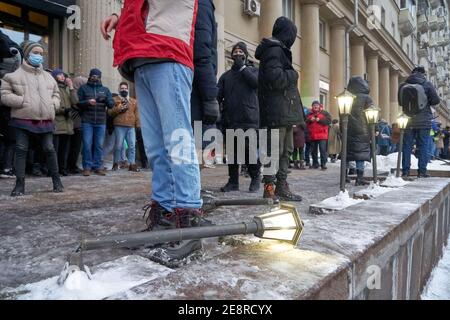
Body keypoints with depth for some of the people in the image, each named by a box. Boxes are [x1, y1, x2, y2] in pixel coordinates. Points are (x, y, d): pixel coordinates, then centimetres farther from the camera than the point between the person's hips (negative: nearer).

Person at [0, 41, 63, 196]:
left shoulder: (48, 77, 16)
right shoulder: (14, 75, 4)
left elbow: (56, 94, 25)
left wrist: (53, 104, 4)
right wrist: (22, 101, -12)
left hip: (45, 120, 3)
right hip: (23, 119, -2)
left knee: (50, 149, 4)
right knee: (21, 150, 0)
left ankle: (56, 180, 17)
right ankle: (20, 184, 8)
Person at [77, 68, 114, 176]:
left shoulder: (105, 89, 16)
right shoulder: (83, 88, 10)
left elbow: (112, 104, 6)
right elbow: (78, 103, 3)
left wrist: (106, 100, -15)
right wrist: (87, 102, -16)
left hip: (101, 122, 2)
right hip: (87, 122, -2)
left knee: (99, 145, 4)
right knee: (87, 144, -3)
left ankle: (98, 166, 11)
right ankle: (87, 167, 4)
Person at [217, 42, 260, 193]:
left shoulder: (252, 70, 15)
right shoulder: (226, 75, 22)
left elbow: (256, 82, -8)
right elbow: (218, 95, 9)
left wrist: (242, 67, -1)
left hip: (249, 118, -3)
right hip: (230, 119, 3)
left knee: (250, 150, -8)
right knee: (232, 151, 5)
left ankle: (255, 178, 9)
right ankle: (233, 181, 14)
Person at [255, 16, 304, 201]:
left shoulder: (278, 50, 25)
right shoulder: (274, 49, -7)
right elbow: (275, 78, -21)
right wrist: (293, 75, -5)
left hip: (285, 112, 10)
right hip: (277, 112, -10)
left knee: (286, 150, 12)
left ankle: (282, 188, 18)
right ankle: (269, 189, -5)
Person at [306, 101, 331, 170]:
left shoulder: (324, 113, 4)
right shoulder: (310, 114, 16)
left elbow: (329, 120, -8)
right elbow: (305, 122, 11)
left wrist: (319, 120, -14)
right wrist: (310, 120, -8)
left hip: (322, 136, -4)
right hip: (312, 136, 4)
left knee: (323, 150, -9)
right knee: (314, 151, 10)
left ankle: (323, 164, -4)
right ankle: (315, 164, 20)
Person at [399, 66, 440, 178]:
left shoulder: (403, 86, 1)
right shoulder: (427, 84, -4)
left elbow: (400, 102, 10)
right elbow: (436, 100, -4)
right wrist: (426, 103, 14)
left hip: (408, 120, 2)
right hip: (423, 120, -1)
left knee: (407, 145, 6)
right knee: (423, 145, 4)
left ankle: (405, 171, 6)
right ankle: (422, 171, 4)